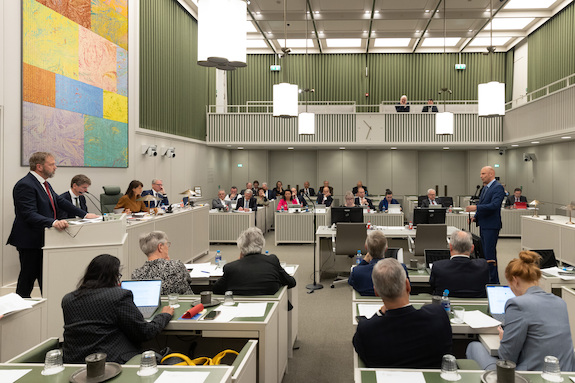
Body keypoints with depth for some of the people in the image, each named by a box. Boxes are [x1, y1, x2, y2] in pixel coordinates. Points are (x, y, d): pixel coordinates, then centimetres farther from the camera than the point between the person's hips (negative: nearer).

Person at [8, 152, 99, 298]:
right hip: (31, 242, -9)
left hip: (43, 239, 9)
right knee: (28, 276, 0)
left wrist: (85, 214, 8)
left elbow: (61, 202, 16)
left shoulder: (44, 184, 12)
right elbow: (29, 215, -28)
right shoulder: (25, 185, -19)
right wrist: (53, 222, -43)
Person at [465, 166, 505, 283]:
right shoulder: (485, 188, 17)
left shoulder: (498, 188, -13)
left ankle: (494, 281, -1)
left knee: (490, 254, -8)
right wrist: (476, 217, 10)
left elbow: (494, 205, -24)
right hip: (483, 225, 10)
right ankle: (487, 278, 23)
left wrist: (476, 208, -28)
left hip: (491, 226, -10)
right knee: (485, 254, 14)